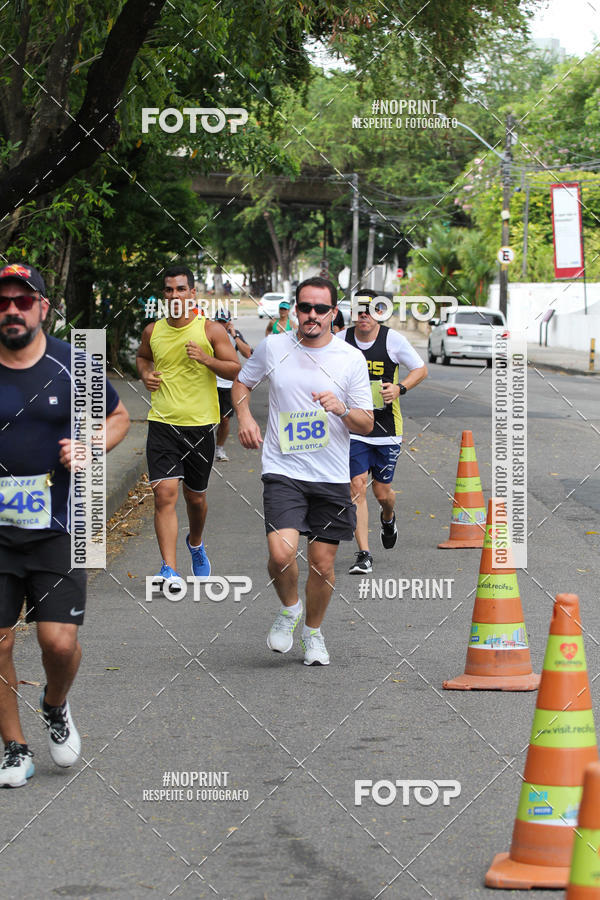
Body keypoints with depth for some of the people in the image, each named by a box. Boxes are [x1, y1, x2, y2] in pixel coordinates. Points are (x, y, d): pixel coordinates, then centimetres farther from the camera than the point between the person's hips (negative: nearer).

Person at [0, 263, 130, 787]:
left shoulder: (72, 365, 0)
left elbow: (118, 417, 14)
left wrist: (88, 449, -5)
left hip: (56, 528, -1)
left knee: (59, 641, -9)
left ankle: (56, 708, 24)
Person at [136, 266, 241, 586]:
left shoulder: (210, 330, -3)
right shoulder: (152, 331, 5)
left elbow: (235, 370, -3)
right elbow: (142, 356, 27)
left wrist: (207, 359, -20)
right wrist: (145, 374, 5)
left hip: (200, 425, 0)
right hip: (162, 424, 1)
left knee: (195, 496, 14)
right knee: (164, 493, -15)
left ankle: (195, 544, 46)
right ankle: (169, 569, -18)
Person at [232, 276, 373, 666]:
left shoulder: (352, 359, 0)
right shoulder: (273, 347, 1)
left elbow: (367, 424, 4)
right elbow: (242, 382, 19)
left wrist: (343, 410, -18)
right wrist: (244, 416, 0)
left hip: (332, 477, 1)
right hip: (283, 470, -1)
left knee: (323, 565, 6)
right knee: (281, 553, -21)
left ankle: (314, 631, 32)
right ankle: (289, 607, 11)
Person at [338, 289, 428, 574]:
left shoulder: (394, 339, -7)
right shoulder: (341, 340, -4)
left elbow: (421, 369, 3)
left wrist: (400, 388, -14)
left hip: (387, 430, 0)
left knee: (382, 492, 6)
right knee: (358, 487, -11)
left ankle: (388, 518, 44)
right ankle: (363, 554, -6)